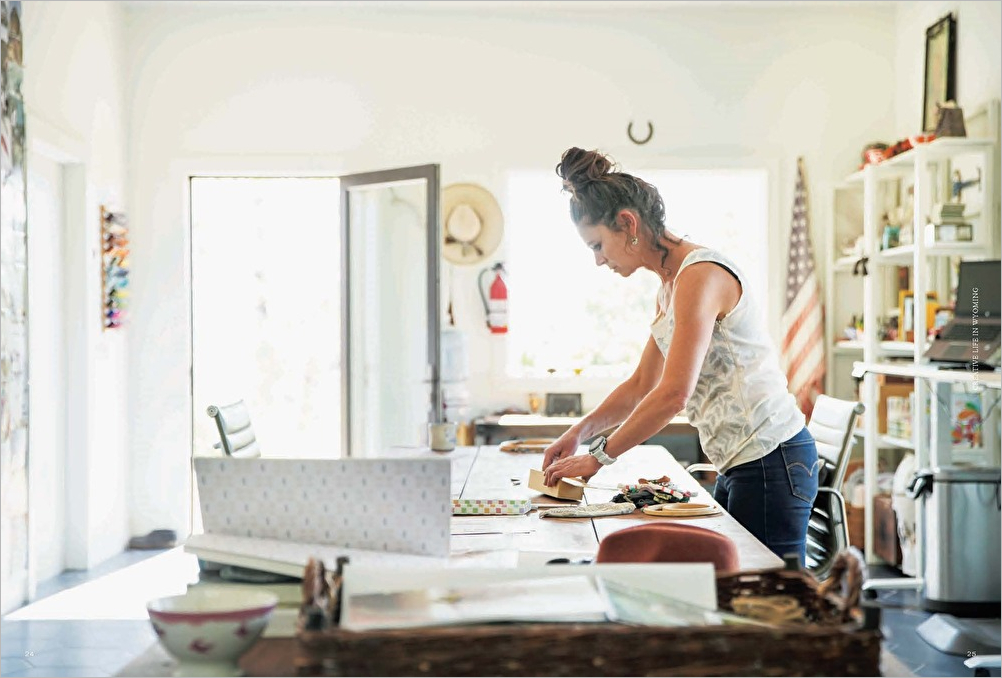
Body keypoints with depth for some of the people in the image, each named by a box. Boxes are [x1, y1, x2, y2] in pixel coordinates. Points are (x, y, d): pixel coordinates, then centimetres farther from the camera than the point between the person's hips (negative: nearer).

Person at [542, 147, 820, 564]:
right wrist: (580, 432, 10)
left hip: (770, 460, -10)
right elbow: (641, 385, 23)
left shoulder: (700, 275, -15)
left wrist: (599, 456, -14)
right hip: (738, 465, 10)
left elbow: (674, 393, -22)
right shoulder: (671, 285, 16)